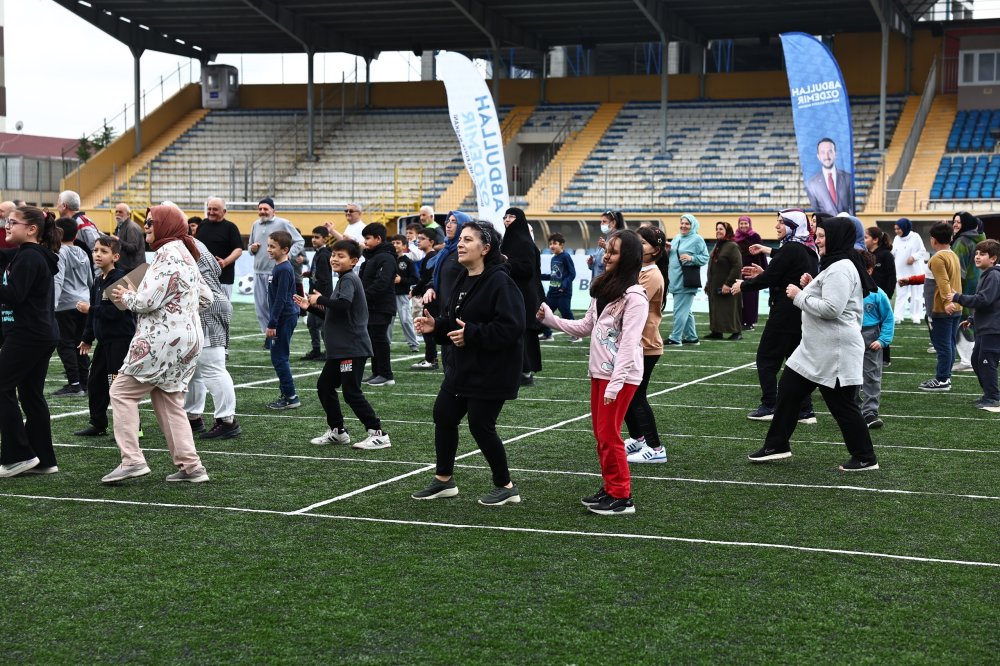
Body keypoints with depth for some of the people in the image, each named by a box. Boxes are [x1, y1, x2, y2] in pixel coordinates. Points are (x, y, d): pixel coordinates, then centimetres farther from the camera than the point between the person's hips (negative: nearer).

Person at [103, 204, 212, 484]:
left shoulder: (168, 253, -14)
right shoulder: (185, 254, 17)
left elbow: (148, 300, -19)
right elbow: (206, 296, 24)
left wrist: (126, 297, 0)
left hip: (164, 340, -10)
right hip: (186, 338, 10)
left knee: (123, 391, -2)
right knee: (169, 402, 13)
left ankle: (132, 460, -7)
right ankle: (190, 466, 10)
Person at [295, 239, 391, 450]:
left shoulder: (349, 279, -12)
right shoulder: (343, 280, 18)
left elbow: (343, 305, -30)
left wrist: (320, 299, -17)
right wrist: (311, 306, 15)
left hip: (352, 349, -10)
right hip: (340, 349, 10)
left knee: (351, 393, -9)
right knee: (324, 386, 15)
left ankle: (378, 434, -5)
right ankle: (337, 432, 25)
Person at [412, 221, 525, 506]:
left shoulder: (499, 282, -19)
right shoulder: (463, 281, 11)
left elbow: (511, 327, -26)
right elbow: (453, 323, 18)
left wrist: (471, 334, -26)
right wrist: (436, 325, -2)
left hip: (491, 372, -9)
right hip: (462, 367, 9)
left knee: (480, 426, -4)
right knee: (444, 416, 12)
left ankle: (505, 486, 14)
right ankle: (444, 480, 27)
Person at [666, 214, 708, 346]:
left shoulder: (697, 239, -6)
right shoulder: (677, 238, 16)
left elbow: (705, 258, -8)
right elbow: (672, 256, 22)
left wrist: (692, 258, -22)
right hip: (676, 280, 8)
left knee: (680, 310, -8)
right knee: (685, 311, 15)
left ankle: (675, 337, -5)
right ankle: (691, 337, 23)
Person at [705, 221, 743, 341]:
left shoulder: (732, 246, -13)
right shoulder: (717, 246, 14)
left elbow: (737, 266, -20)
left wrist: (728, 283, -22)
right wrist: (708, 283, 17)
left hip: (727, 287, -9)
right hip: (715, 286, 9)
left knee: (730, 310, -4)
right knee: (715, 310, 10)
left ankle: (737, 332, 4)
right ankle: (717, 332, 16)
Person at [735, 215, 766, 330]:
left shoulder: (755, 237, -5)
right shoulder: (736, 238, 10)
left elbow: (762, 254, -8)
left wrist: (764, 270, -13)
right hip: (739, 272, 5)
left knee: (750, 298, -2)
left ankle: (751, 322, 3)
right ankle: (742, 321, 13)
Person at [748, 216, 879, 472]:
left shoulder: (841, 269, -18)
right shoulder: (833, 266, 16)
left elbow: (831, 308, -27)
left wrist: (799, 296, -17)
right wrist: (810, 286, 7)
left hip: (835, 352, -11)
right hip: (816, 349, 11)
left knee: (843, 404, -2)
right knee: (788, 389, 13)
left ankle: (865, 458, 10)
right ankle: (777, 445, 21)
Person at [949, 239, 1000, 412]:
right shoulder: (985, 275, 17)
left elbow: (983, 300, -24)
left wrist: (958, 298, -19)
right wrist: (972, 319, 21)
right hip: (984, 328, 10)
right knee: (976, 360, 15)